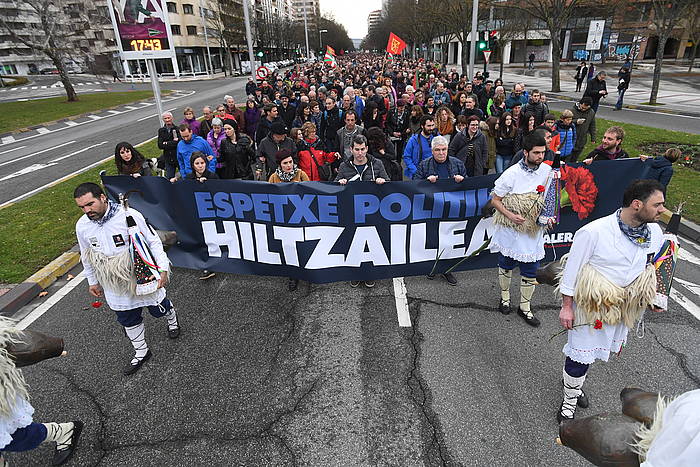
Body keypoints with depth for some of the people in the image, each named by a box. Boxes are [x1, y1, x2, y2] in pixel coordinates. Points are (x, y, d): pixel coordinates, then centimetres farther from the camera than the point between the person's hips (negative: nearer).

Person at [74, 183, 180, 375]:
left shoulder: (129, 215, -24)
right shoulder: (82, 226, -8)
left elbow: (153, 242, -16)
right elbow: (86, 257, 9)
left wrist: (163, 268, -21)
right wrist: (92, 282, 16)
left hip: (143, 277, -4)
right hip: (115, 287, 4)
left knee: (158, 308, 17)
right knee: (128, 321, 18)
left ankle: (172, 319, 53)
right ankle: (141, 352, 39)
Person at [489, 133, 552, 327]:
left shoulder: (547, 171, -1)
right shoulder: (512, 173, -14)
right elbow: (495, 199, -8)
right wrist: (510, 215, -20)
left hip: (533, 230, 3)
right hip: (510, 229, -3)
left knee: (530, 270, 7)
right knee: (506, 265, 14)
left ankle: (525, 307, 24)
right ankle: (505, 296, 38)